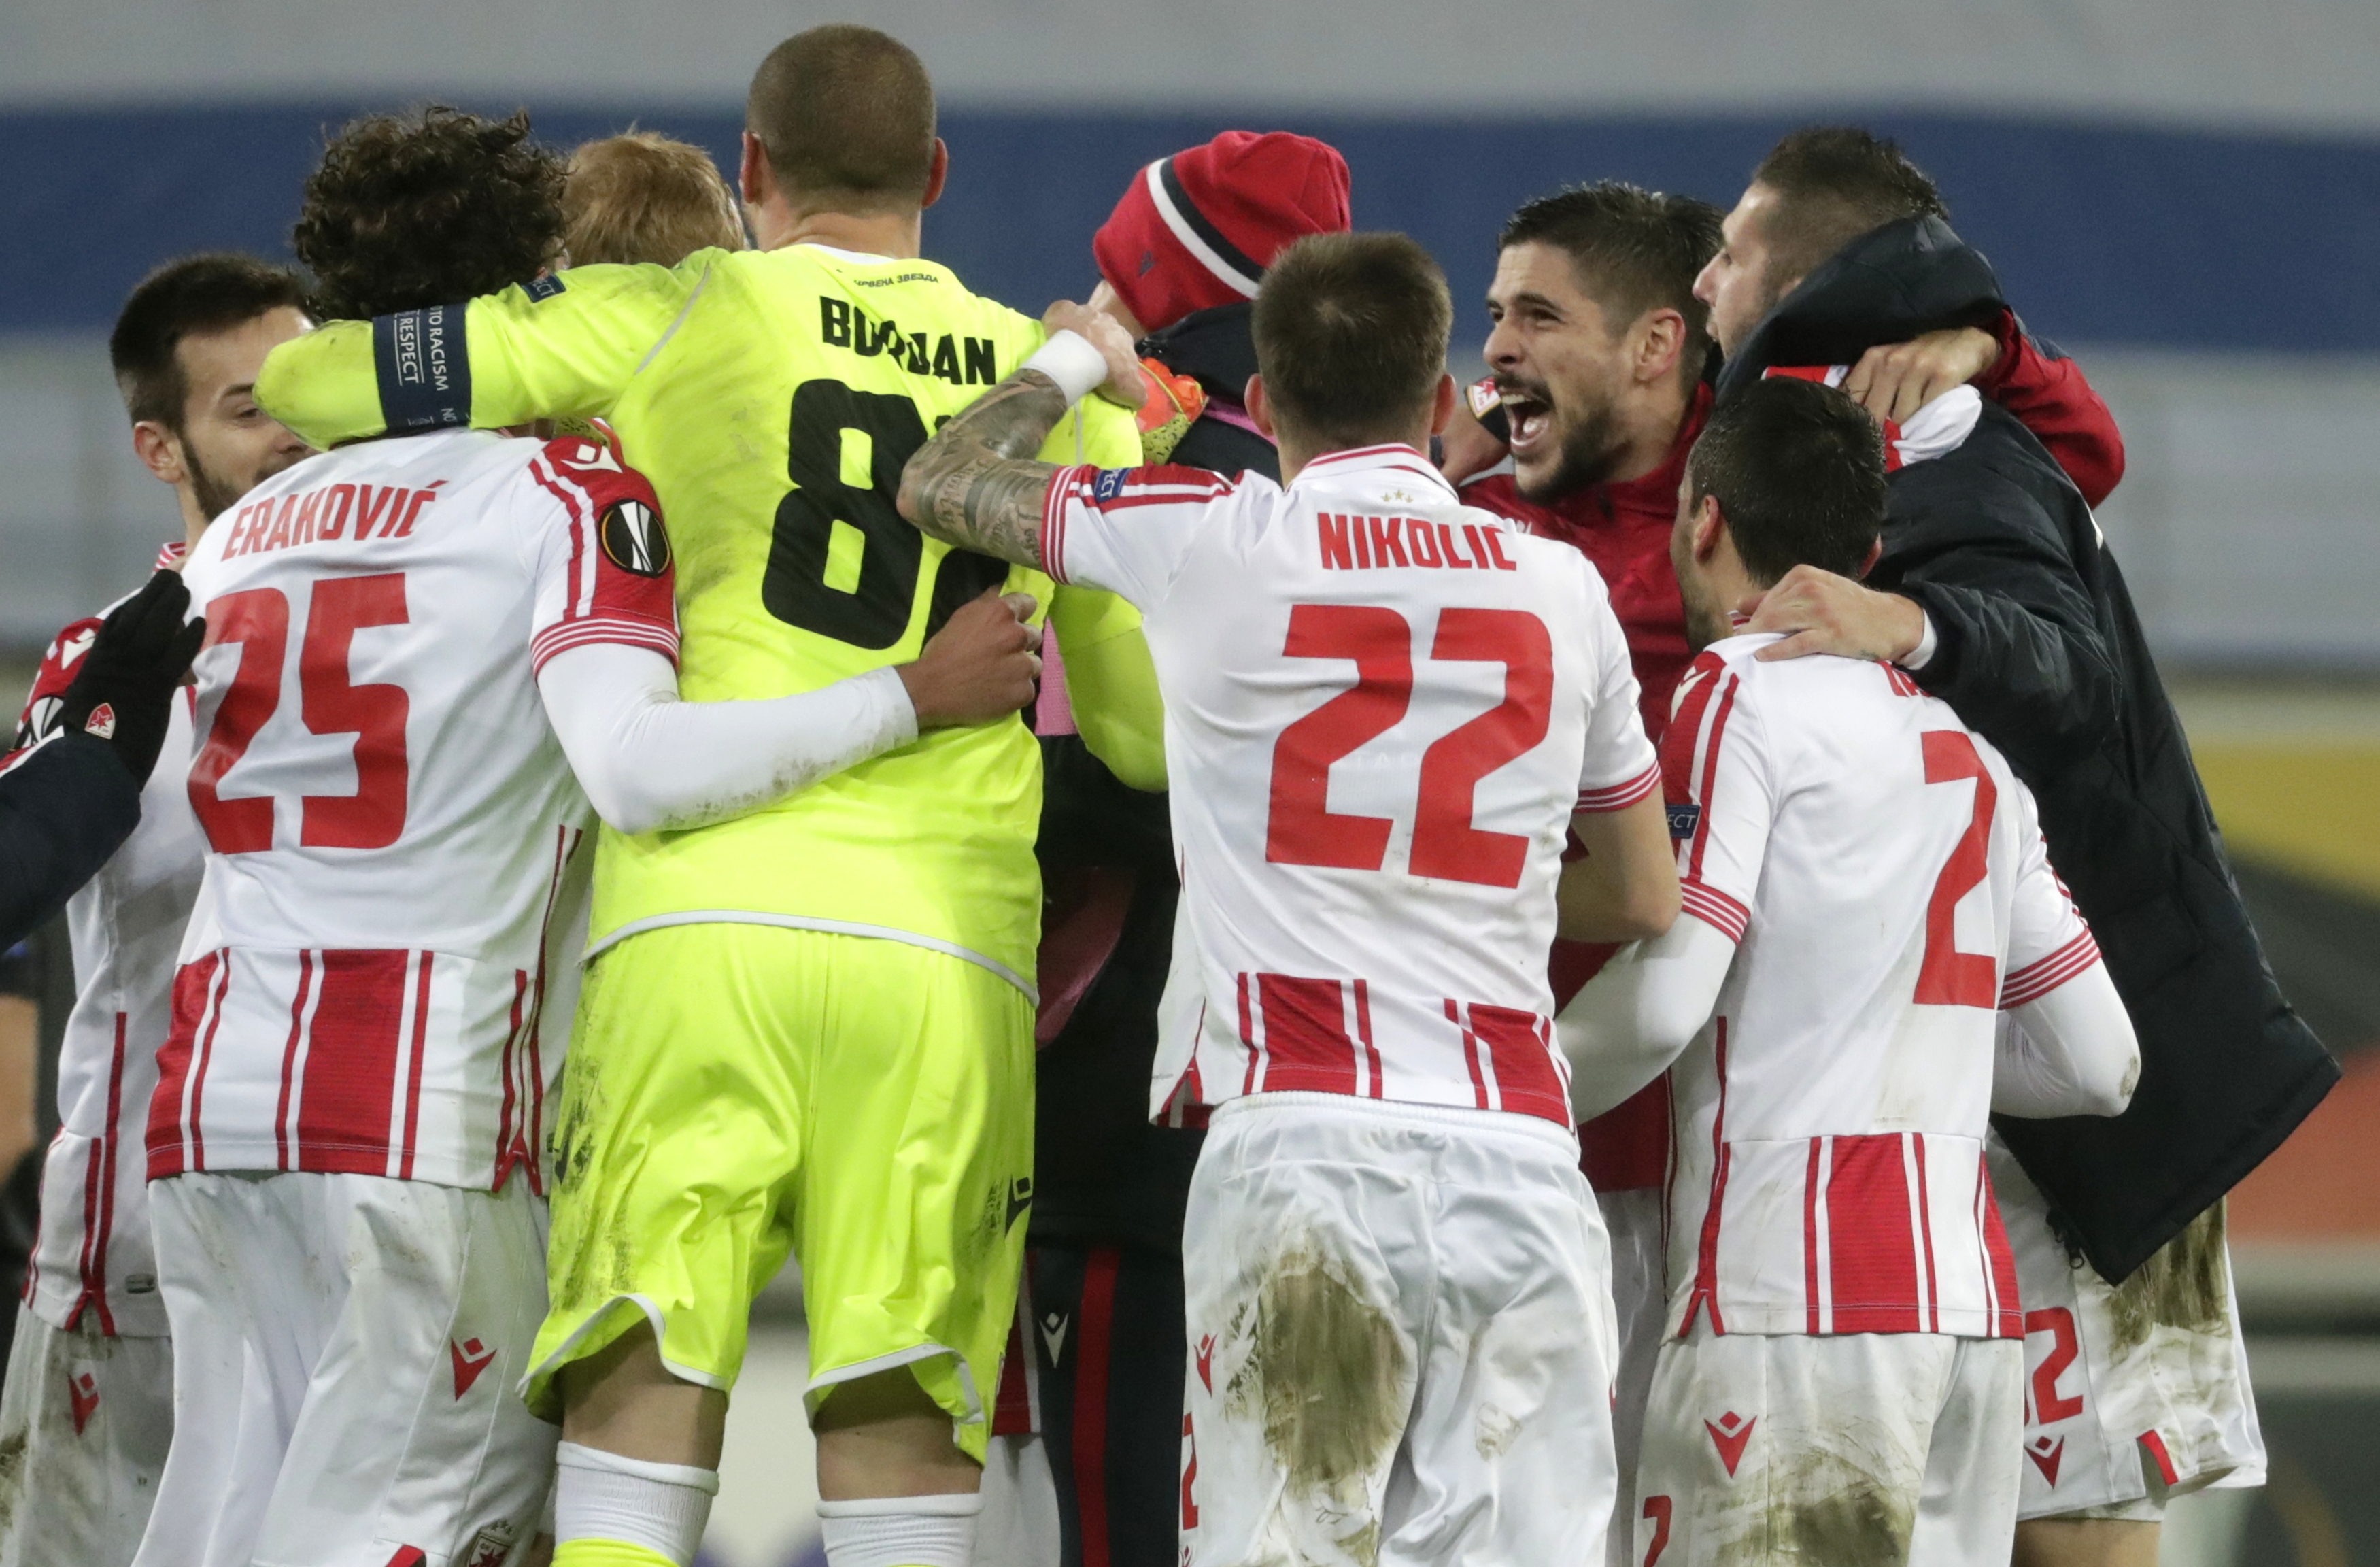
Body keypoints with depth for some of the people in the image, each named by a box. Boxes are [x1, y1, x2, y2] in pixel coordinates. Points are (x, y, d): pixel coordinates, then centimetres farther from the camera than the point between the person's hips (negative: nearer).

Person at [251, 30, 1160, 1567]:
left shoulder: (677, 318, 7)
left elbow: (302, 382, 10)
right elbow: (1154, 732, 19)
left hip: (704, 913, -2)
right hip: (946, 954, 2)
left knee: (639, 1435, -3)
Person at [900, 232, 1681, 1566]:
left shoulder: (1214, 542, 3)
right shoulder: (1562, 591, 13)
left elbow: (942, 483, 21)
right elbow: (1648, 903, 24)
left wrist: (1075, 363, 40)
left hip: (1301, 1147, -3)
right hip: (1521, 1156, 3)